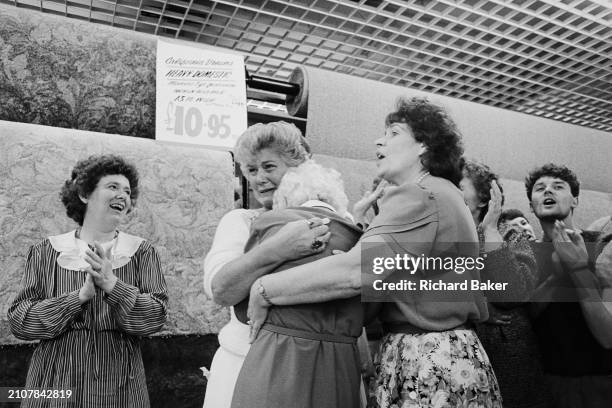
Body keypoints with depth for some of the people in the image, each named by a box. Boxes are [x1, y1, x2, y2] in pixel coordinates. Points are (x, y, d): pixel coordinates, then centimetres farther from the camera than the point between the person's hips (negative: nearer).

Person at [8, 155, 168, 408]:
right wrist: (81, 295, -19)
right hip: (55, 387, 0)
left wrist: (112, 284, -22)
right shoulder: (46, 252, 0)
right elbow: (19, 321, -6)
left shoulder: (142, 252, -1)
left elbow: (155, 316, -9)